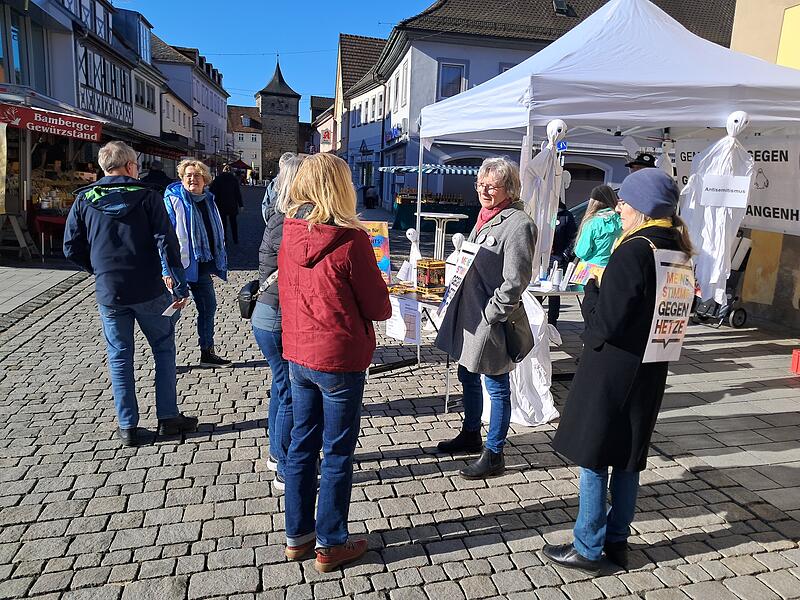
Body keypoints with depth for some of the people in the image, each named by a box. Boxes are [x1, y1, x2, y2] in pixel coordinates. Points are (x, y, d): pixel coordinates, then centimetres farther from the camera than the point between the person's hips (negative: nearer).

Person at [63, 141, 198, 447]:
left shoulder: (84, 199, 4)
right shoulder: (146, 195, -4)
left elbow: (71, 248, 4)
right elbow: (166, 241, -13)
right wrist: (179, 284, -11)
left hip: (108, 293, 2)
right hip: (149, 291, -2)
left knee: (119, 357, 12)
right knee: (164, 350, 12)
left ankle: (128, 426, 17)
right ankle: (168, 417, 16)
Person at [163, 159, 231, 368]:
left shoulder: (208, 200, 10)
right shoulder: (173, 200, -11)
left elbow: (216, 233, 20)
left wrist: (218, 262, 19)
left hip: (201, 265, 8)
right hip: (179, 265, -7)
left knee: (208, 307, 14)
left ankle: (207, 353, 28)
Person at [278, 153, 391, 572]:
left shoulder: (289, 235, 0)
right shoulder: (351, 240, -18)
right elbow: (378, 307, -10)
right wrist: (382, 309, 10)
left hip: (297, 356, 6)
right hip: (340, 360, -6)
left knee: (301, 446, 17)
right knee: (337, 454, 9)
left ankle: (298, 536, 32)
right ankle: (330, 545, 24)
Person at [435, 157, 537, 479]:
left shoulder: (518, 224, -16)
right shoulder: (485, 217, 12)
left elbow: (515, 282, -20)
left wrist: (489, 315, -16)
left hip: (491, 321, -9)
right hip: (466, 313, 9)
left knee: (496, 387, 5)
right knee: (468, 377, 21)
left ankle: (494, 454, 19)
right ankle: (470, 435, 41)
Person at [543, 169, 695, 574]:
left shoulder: (633, 251, -20)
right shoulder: (677, 250, 6)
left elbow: (605, 322, -21)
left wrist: (591, 289, -3)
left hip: (611, 373, -8)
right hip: (650, 373, 8)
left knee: (593, 458, 5)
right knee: (628, 457, 18)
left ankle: (589, 549, 17)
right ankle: (617, 541, 31)